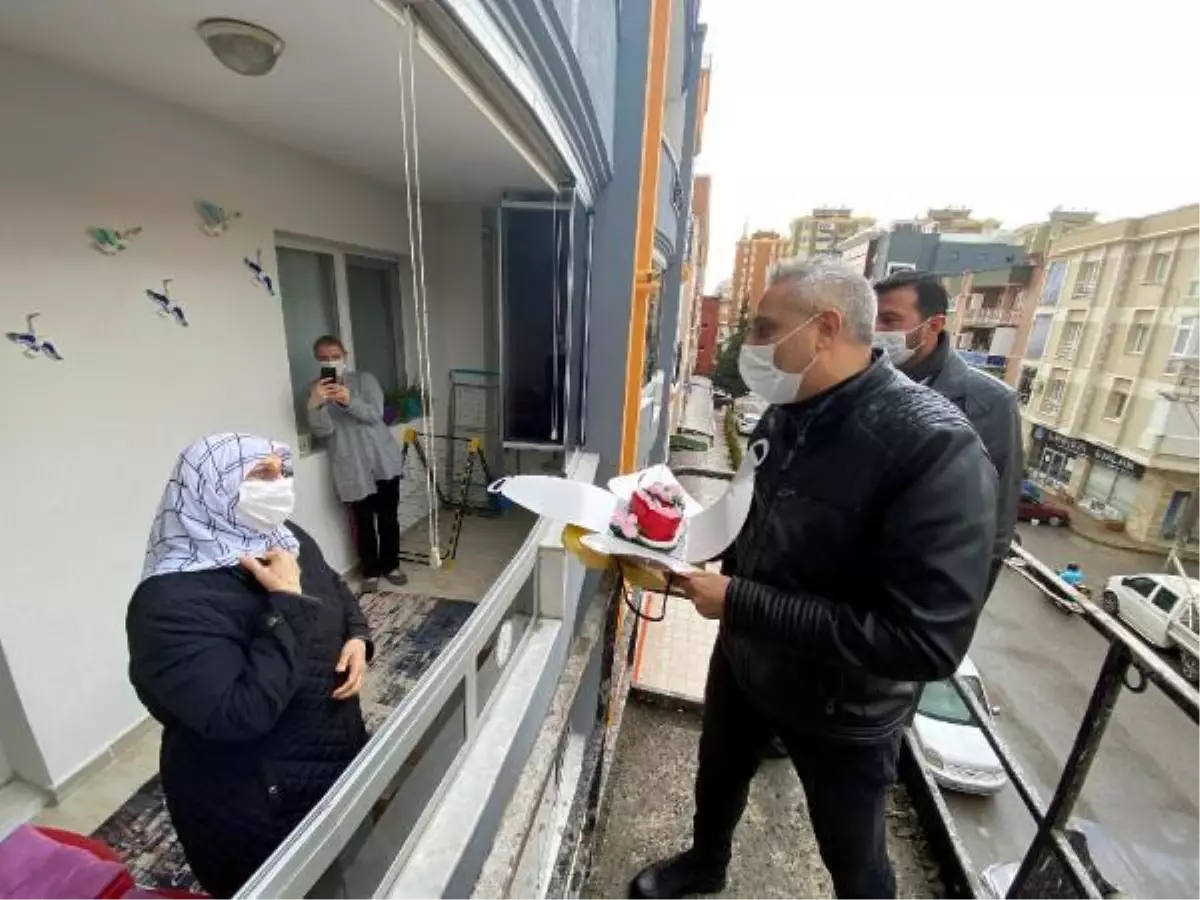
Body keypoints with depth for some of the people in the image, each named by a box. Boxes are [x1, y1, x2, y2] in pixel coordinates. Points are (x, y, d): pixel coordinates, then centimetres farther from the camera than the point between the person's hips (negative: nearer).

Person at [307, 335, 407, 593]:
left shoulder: (364, 379, 1)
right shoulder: (316, 390, 4)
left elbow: (376, 414, -13)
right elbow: (322, 431, -9)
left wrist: (350, 401, -31)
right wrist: (316, 404, -27)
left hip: (383, 460, 0)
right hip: (353, 467, 0)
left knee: (389, 517, 9)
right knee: (364, 521, 5)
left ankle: (390, 566, 26)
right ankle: (370, 572, 22)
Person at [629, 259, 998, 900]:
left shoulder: (934, 446, -29)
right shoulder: (785, 415, -6)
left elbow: (927, 642, -33)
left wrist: (739, 602, -32)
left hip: (840, 708, -6)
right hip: (743, 660, 7)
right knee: (717, 780, 31)